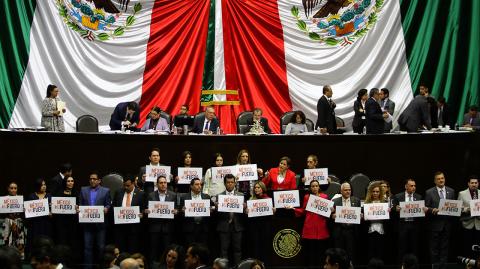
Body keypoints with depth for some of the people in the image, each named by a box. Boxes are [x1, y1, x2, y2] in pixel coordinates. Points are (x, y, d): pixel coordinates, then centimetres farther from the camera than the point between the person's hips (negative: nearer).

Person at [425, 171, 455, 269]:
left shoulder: (451, 191, 8)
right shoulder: (429, 192, -2)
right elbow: (426, 208, -2)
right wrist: (433, 210, -21)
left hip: (447, 223, 3)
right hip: (435, 223, -3)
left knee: (445, 246, 6)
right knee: (434, 247, 1)